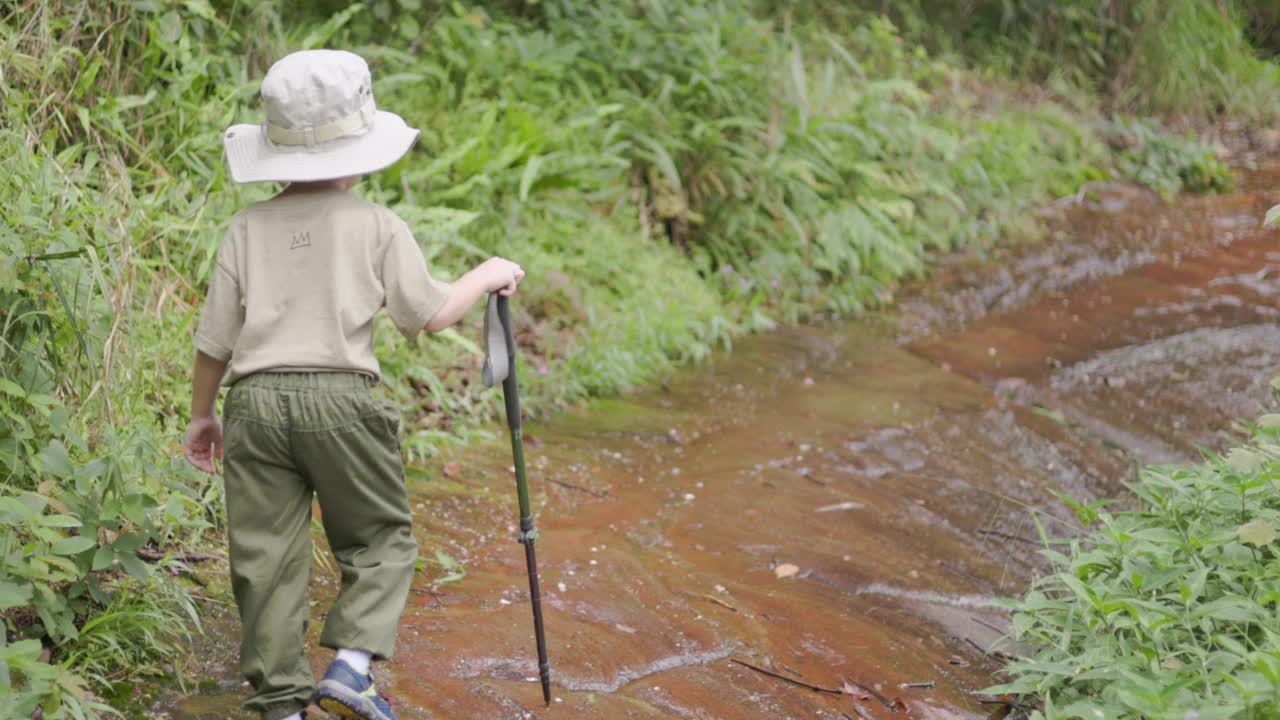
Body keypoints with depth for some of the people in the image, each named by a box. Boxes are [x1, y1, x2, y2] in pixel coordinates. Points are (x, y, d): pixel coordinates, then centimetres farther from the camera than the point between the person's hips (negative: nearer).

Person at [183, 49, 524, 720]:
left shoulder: (248, 228, 7)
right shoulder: (376, 226, 0)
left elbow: (214, 340, 9)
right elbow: (428, 313, 4)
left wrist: (201, 413, 23)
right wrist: (487, 276, 21)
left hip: (255, 400, 3)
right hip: (338, 397, -2)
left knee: (266, 558, 7)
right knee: (381, 538, 14)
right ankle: (350, 664, -4)